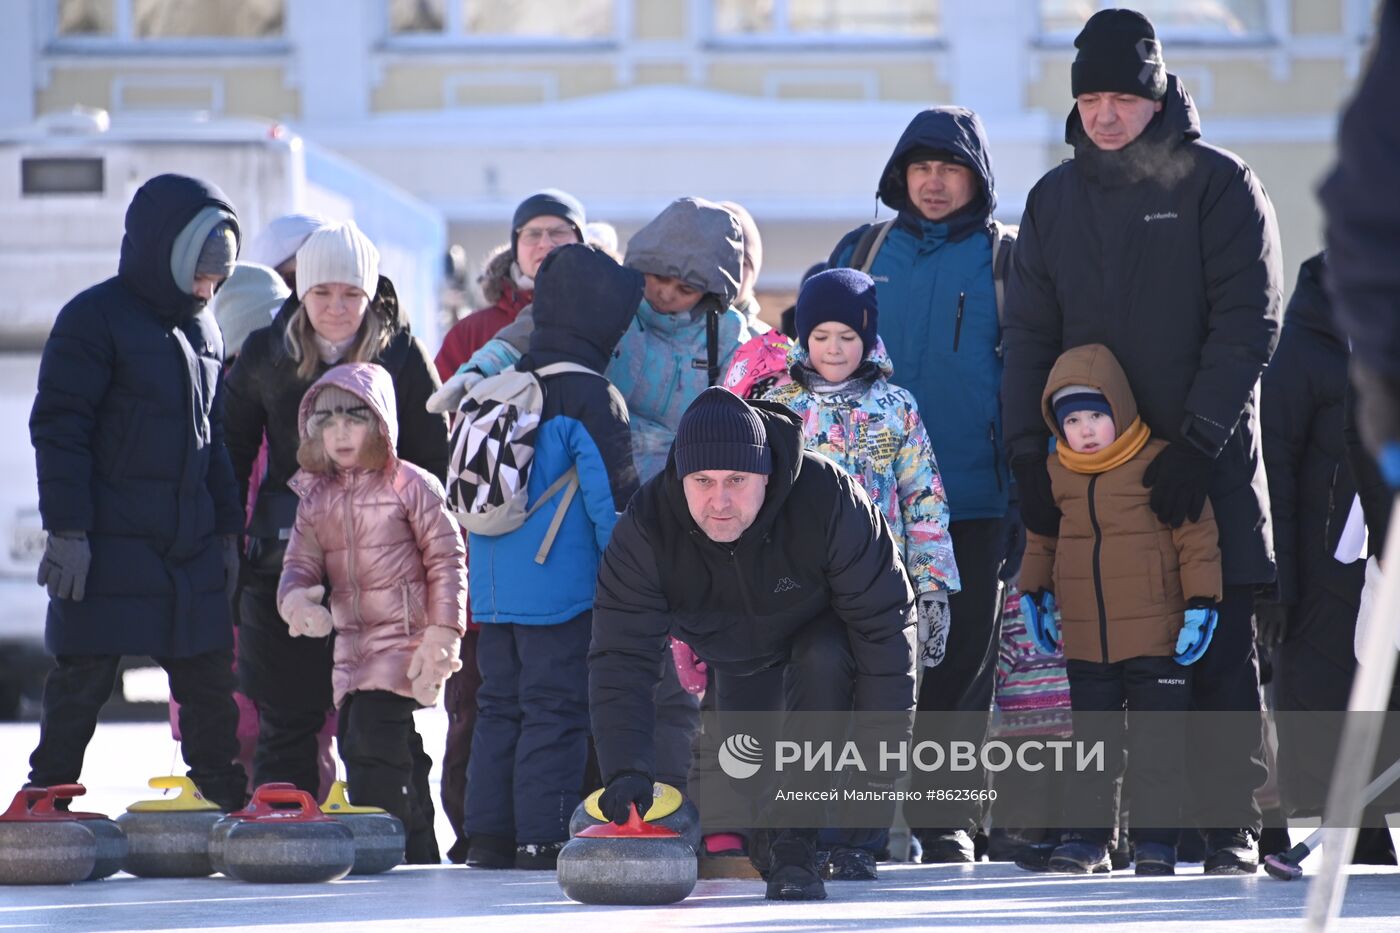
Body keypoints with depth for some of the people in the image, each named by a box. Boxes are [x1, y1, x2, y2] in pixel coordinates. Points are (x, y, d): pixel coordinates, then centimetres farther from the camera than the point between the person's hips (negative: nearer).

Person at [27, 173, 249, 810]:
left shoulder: (202, 328, 16)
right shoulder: (95, 317, -8)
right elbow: (58, 428, -11)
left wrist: (227, 529, 20)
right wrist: (66, 530, -17)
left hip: (192, 545, 7)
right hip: (109, 544, -7)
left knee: (209, 677, 7)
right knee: (84, 677, -4)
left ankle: (227, 802, 15)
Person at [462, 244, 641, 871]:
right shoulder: (591, 400, -13)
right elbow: (614, 497, -12)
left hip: (492, 584, 7)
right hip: (562, 586, -7)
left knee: (500, 703, 13)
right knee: (557, 709, -2)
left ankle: (490, 835, 13)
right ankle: (543, 837, -5)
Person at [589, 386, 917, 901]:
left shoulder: (830, 499, -40)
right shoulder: (646, 526, -34)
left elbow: (883, 622, -31)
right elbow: (622, 656, -35)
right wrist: (626, 770, -48)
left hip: (818, 630, -3)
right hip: (733, 650, 3)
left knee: (822, 664, -32)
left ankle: (796, 849, -27)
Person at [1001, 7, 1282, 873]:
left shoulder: (1218, 185, -1)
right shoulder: (1055, 199, 11)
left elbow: (1246, 323, -7)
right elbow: (1030, 335, 11)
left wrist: (1200, 442, -14)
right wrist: (1031, 457, 0)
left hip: (1206, 464, -3)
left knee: (1220, 651, -5)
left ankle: (1232, 825, -4)